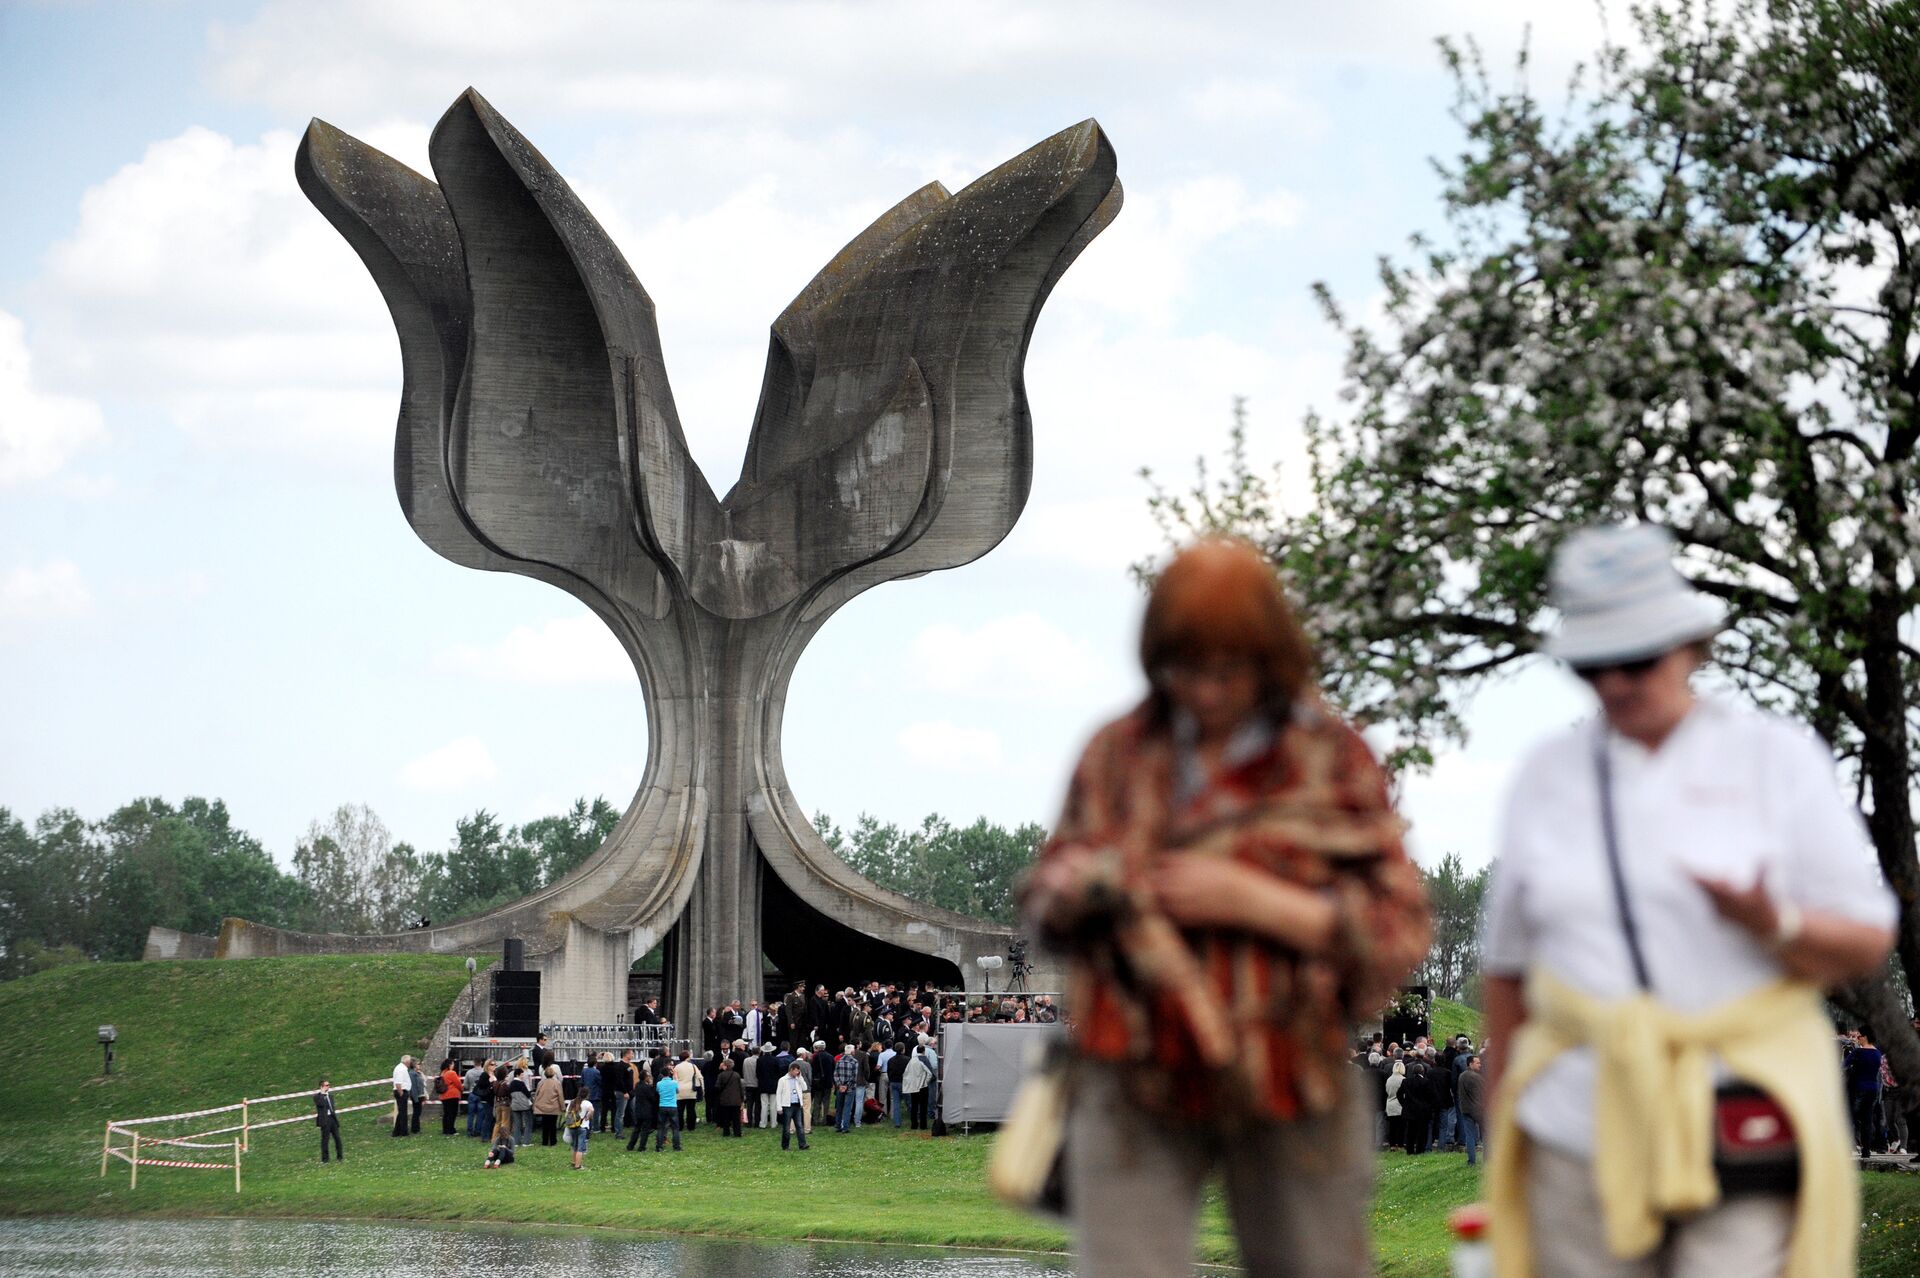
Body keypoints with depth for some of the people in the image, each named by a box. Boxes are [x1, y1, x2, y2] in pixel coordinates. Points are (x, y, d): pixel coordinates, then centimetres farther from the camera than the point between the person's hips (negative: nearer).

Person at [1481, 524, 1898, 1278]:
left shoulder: (1778, 758, 6)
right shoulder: (1546, 776, 13)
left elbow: (1867, 944, 2)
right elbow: (1507, 960, 18)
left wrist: (1774, 926, -18)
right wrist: (1501, 1107, 17)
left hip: (1744, 1126, -3)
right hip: (1584, 1125, 3)